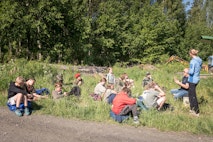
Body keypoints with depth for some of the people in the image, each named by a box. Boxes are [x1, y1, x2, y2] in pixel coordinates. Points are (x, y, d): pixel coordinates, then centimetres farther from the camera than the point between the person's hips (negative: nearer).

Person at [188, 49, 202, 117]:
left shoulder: (193, 61, -20)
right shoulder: (200, 60, 6)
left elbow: (191, 72, -24)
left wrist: (188, 72, -4)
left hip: (192, 80, -9)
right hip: (197, 79, 9)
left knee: (193, 96, 1)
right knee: (191, 94, 20)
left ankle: (197, 112, 8)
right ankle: (192, 109, 29)